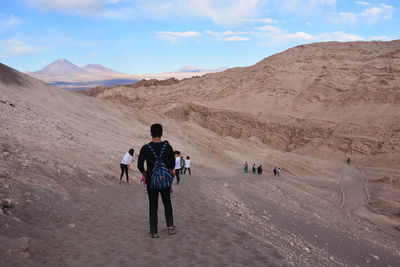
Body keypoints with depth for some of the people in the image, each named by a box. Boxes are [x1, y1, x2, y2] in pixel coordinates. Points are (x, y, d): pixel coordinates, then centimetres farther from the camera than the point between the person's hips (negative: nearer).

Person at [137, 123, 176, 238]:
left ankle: (154, 232, 13)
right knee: (167, 203, 21)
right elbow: (172, 163, 0)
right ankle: (170, 226, 16)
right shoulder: (167, 146, -5)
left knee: (153, 206, 9)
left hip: (151, 180, -1)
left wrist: (145, 174, 8)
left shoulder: (145, 148, -10)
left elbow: (140, 165, -11)